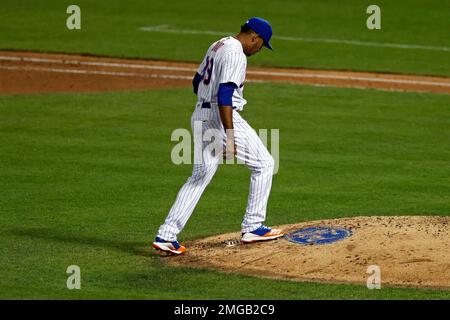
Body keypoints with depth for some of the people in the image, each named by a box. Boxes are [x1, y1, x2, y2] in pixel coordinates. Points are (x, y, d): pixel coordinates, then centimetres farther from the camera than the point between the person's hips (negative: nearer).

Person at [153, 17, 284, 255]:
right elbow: (225, 94, -24)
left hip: (200, 117, 9)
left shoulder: (218, 46, 16)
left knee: (200, 176, 11)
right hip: (222, 118, -9)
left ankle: (166, 235, 1)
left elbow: (197, 82, 25)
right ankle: (252, 227, 8)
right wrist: (229, 136, -26)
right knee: (264, 164, 6)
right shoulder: (235, 53, -14)